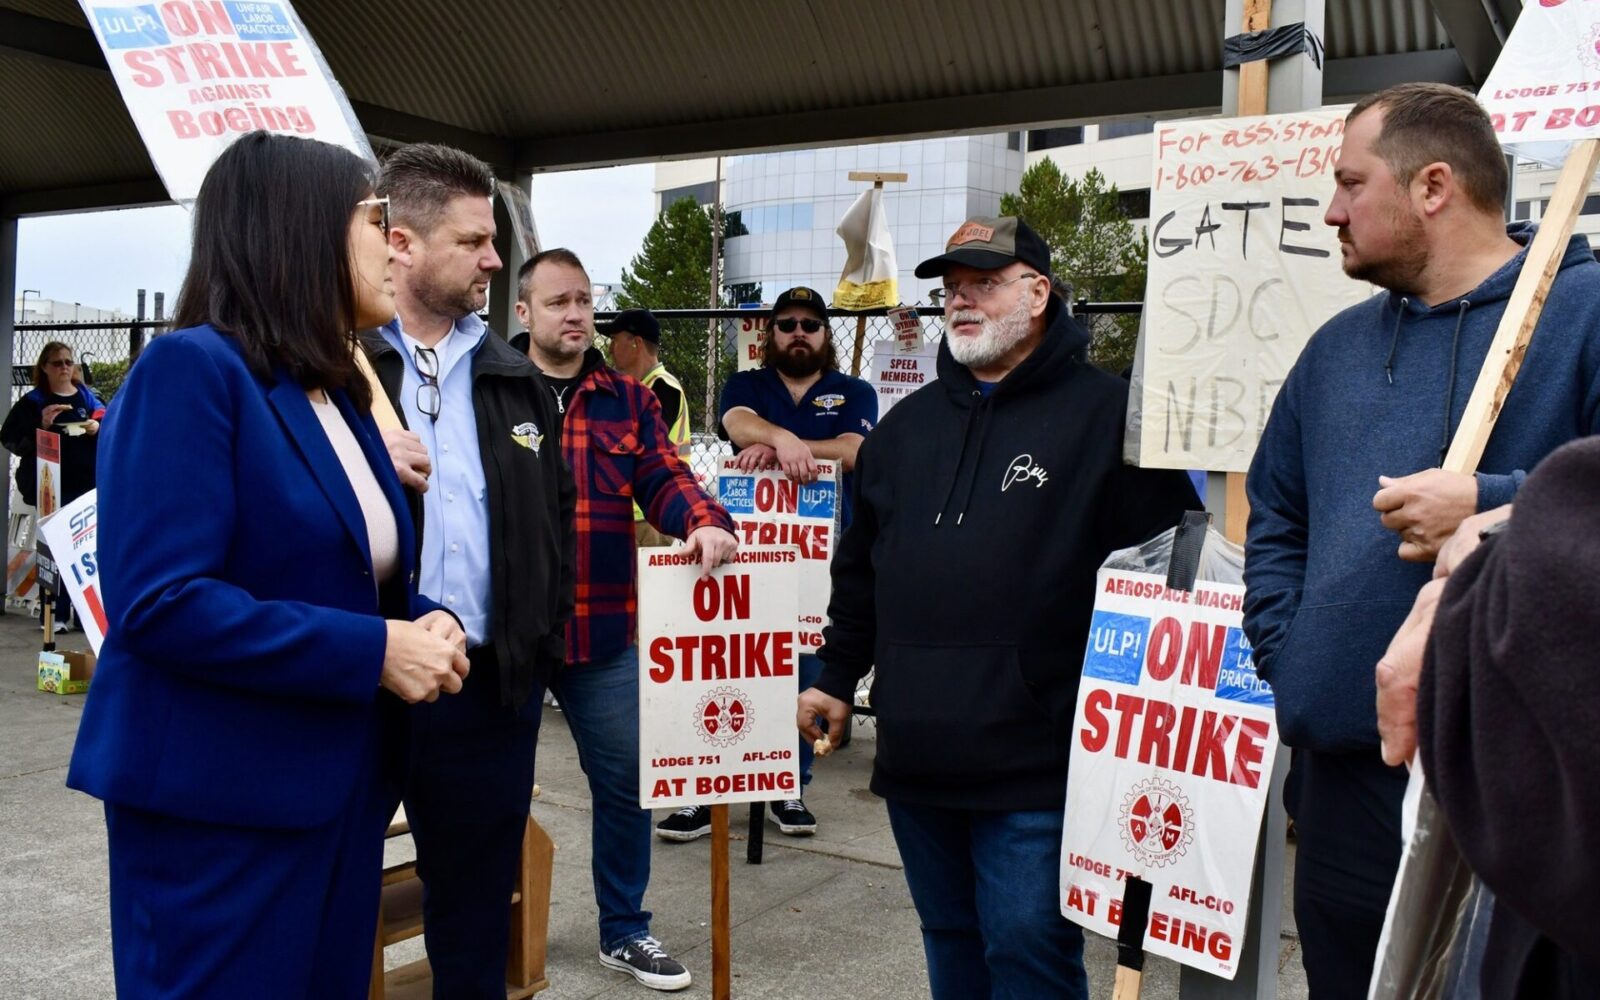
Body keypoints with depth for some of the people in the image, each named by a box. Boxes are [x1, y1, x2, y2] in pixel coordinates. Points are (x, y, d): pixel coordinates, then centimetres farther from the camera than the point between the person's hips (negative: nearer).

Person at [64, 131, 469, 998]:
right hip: (219, 802, -8)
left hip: (338, 788, 9)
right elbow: (160, 603, -23)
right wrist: (374, 651, -22)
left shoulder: (337, 393, 12)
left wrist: (424, 626, -4)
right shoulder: (191, 368, -15)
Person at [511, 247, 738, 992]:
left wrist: (705, 522, -23)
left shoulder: (627, 400, 8)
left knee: (623, 778, 10)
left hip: (605, 629, 3)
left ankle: (624, 929, 28)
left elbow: (663, 478, -3)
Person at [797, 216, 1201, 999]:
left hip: (1037, 760, -6)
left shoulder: (1106, 412, -6)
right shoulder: (908, 421, 14)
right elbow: (859, 567, 21)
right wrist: (837, 676, 18)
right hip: (916, 754, 6)